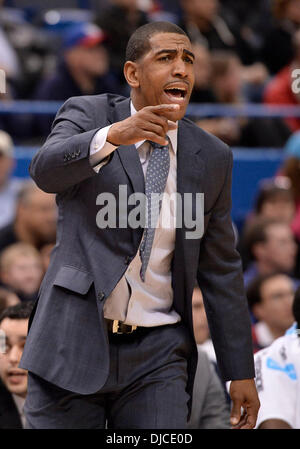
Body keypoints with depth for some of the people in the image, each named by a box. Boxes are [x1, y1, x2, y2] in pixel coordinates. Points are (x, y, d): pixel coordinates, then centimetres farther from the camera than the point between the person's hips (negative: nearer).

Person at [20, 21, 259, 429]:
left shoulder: (212, 157, 8)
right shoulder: (87, 115, 1)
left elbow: (221, 270, 11)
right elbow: (45, 171, -21)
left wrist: (241, 372, 9)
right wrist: (113, 136, -39)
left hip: (157, 354, 2)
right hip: (75, 343, -2)